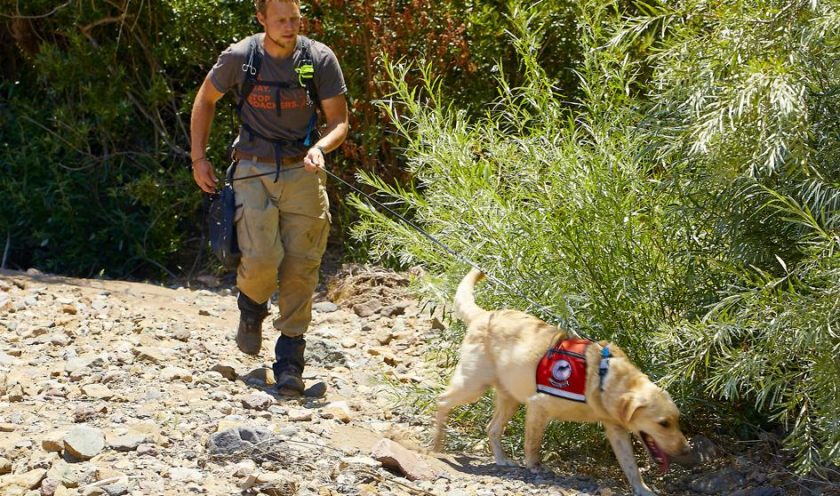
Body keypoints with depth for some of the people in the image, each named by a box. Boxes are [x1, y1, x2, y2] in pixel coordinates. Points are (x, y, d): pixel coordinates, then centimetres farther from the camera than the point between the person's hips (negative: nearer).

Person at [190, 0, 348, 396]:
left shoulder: (319, 59, -6)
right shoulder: (240, 58, -6)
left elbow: (339, 121, 0)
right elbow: (205, 100, 12)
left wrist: (320, 148, -22)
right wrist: (198, 158, 9)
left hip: (302, 172, 1)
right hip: (254, 171, -1)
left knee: (300, 268, -3)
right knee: (261, 260, -16)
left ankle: (289, 362, 7)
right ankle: (252, 308, 20)